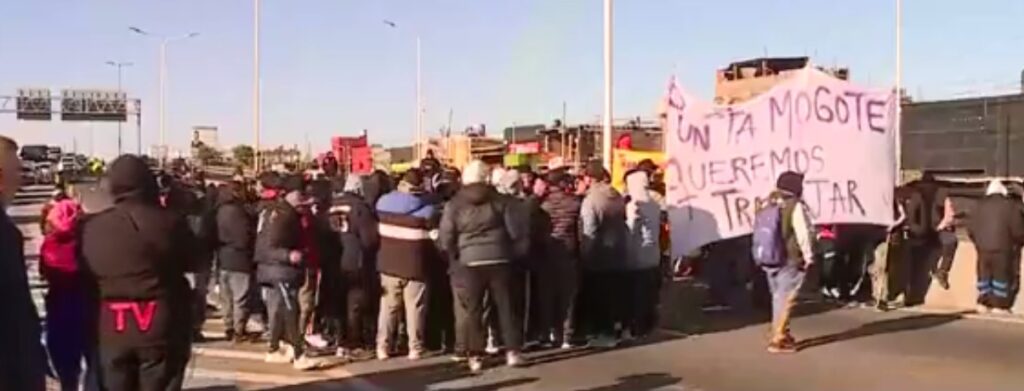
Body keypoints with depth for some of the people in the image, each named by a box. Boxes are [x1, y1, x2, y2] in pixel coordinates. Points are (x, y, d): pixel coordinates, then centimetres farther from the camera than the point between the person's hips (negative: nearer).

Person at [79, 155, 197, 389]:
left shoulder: (91, 228, -1)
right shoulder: (169, 223, -9)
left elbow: (84, 276, 10)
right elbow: (191, 260, 6)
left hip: (110, 330, 3)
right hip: (161, 327, -2)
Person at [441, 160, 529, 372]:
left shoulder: (454, 205, 1)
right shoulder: (500, 200, 3)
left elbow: (446, 238, -3)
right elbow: (516, 231, 1)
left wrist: (454, 257, 11)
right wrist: (517, 254, 13)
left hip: (469, 262, -1)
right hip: (499, 260, 1)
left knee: (472, 310, 7)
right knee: (506, 306, 10)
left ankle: (475, 356, 9)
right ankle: (512, 352, 11)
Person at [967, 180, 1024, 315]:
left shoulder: (980, 205, 8)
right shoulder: (1010, 205, -3)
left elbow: (971, 228, 9)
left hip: (983, 247, 4)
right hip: (1002, 248, -3)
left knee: (984, 275, 12)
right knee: (1001, 276, 4)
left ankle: (983, 304, 13)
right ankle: (999, 305, 4)